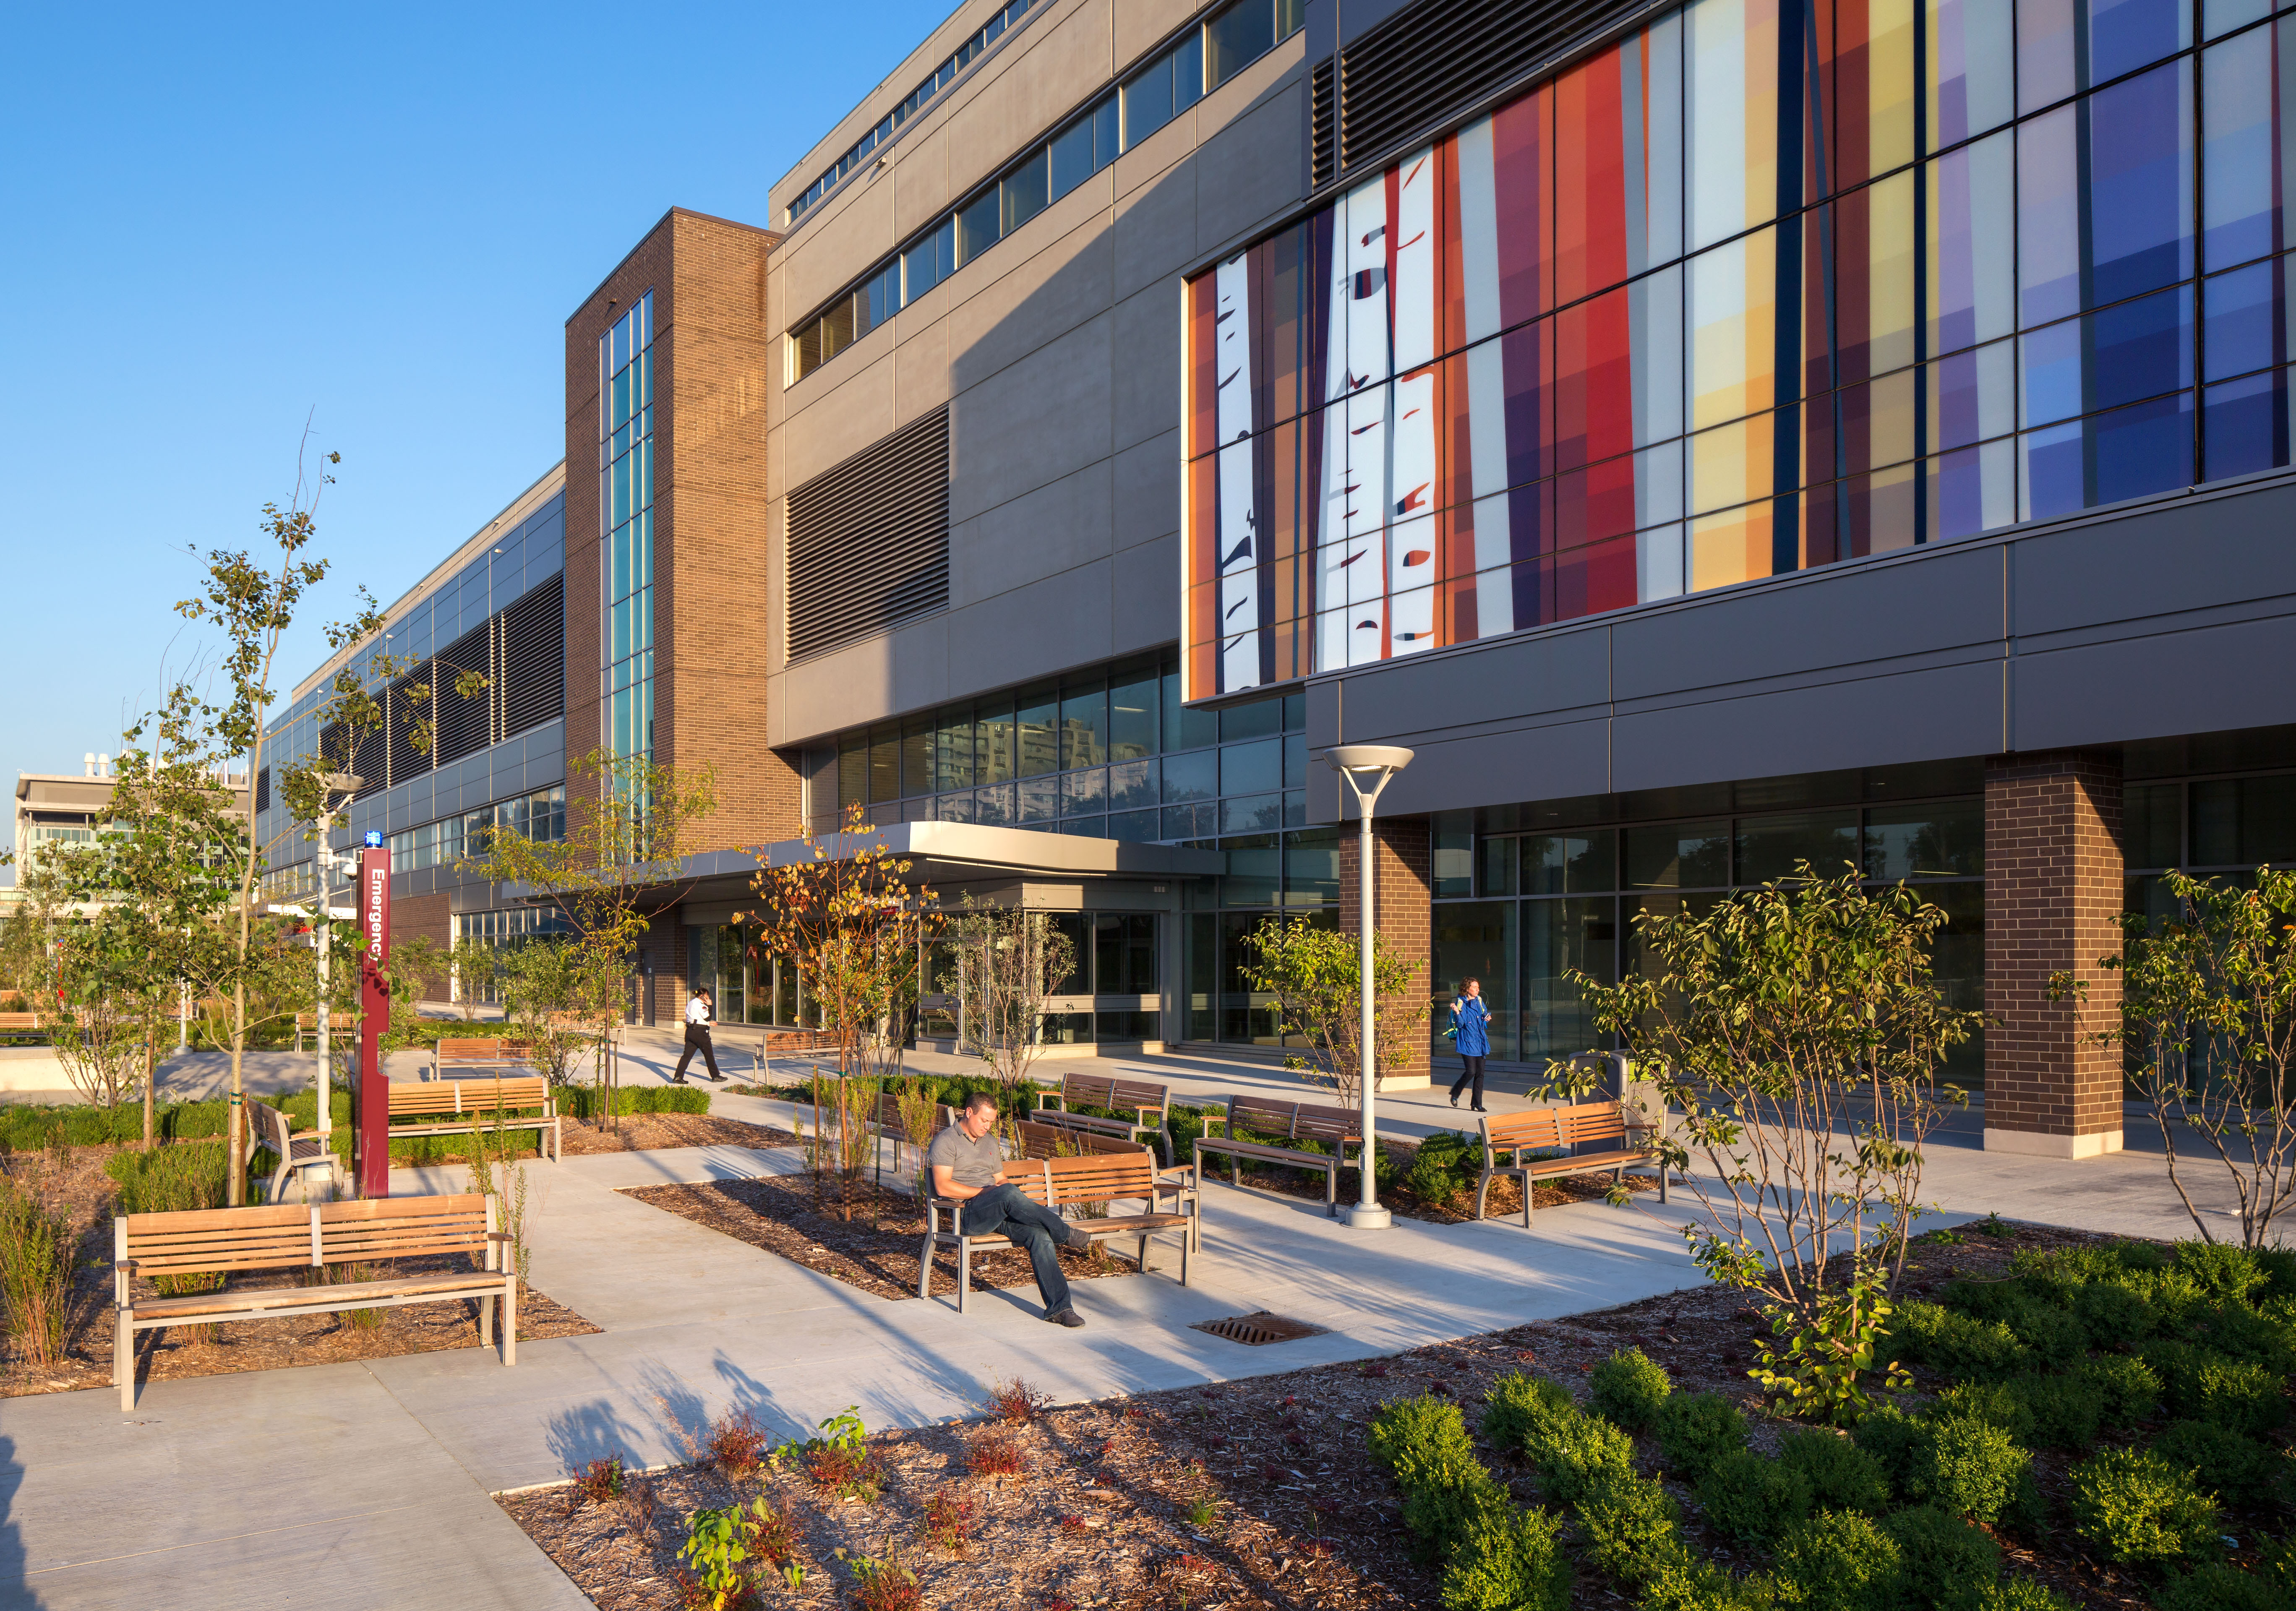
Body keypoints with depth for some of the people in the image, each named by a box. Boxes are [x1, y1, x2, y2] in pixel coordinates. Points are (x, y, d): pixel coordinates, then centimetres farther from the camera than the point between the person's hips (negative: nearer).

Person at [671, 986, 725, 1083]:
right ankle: (716, 1076, 14)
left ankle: (678, 1077, -4)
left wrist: (708, 1023, 25)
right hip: (700, 1032, -8)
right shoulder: (700, 1004, -14)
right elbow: (708, 1018, -14)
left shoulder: (690, 1004, 15)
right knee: (709, 1054, 5)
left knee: (687, 1054, 5)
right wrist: (709, 1006, -6)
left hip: (690, 1031, 8)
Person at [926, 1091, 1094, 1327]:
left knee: (1039, 1233, -23)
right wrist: (984, 1191, -13)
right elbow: (943, 1187, -11)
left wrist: (1020, 1201, 5)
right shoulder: (946, 1142, 2)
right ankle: (1066, 1233, -23)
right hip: (966, 1214, -6)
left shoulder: (990, 1141, 25)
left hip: (999, 1214, 7)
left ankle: (1059, 1307, -26)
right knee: (1009, 1193, -37)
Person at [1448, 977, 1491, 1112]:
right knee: (1471, 1071, -12)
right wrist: (1457, 1012, -28)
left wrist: (1487, 1018, 1)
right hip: (1468, 1042, -6)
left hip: (1480, 1042, 6)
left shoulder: (1479, 1001, 10)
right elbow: (1460, 1024, -11)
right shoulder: (1461, 1003, -7)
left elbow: (1485, 1014, 23)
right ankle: (1455, 1093, 13)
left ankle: (1478, 1103, 8)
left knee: (1480, 1073, 3)